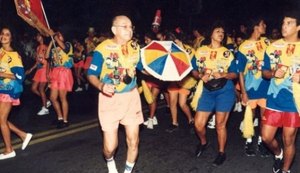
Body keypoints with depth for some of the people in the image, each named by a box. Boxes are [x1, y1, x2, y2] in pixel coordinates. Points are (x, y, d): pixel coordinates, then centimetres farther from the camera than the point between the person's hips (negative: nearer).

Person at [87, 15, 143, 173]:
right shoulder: (102, 49, -14)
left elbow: (144, 68, 12)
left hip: (131, 97, 4)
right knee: (110, 145, -1)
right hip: (110, 98, -3)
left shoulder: (135, 47, 1)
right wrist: (101, 86, -27)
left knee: (133, 141, 7)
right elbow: (91, 74, -8)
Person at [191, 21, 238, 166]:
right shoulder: (200, 51, 6)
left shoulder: (227, 53, 3)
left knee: (220, 124, 0)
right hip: (207, 91, 2)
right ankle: (203, 143, 31)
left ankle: (221, 153, 19)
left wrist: (223, 74, -17)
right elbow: (194, 70, 8)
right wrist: (201, 76, -12)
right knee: (198, 124, -1)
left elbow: (235, 74, 2)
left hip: (224, 91, -2)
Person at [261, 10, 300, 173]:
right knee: (266, 137, 6)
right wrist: (273, 73, -12)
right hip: (274, 100, 2)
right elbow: (264, 72, 9)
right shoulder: (273, 47, 4)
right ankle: (278, 153, 39)